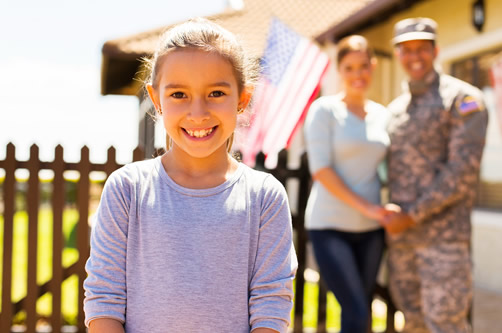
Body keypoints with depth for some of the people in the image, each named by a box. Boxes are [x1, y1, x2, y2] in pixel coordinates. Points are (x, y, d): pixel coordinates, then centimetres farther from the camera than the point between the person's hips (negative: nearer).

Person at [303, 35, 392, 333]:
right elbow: (320, 169, -12)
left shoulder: (382, 114, 9)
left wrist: (383, 212, -1)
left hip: (370, 229, 5)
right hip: (330, 226, -5)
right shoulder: (324, 110, -6)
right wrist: (365, 206, -16)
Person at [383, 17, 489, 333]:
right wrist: (391, 218, 5)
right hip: (399, 233, 7)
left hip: (443, 234, -6)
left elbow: (463, 171, -14)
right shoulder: (396, 108, 15)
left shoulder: (463, 99, -6)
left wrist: (412, 215, -15)